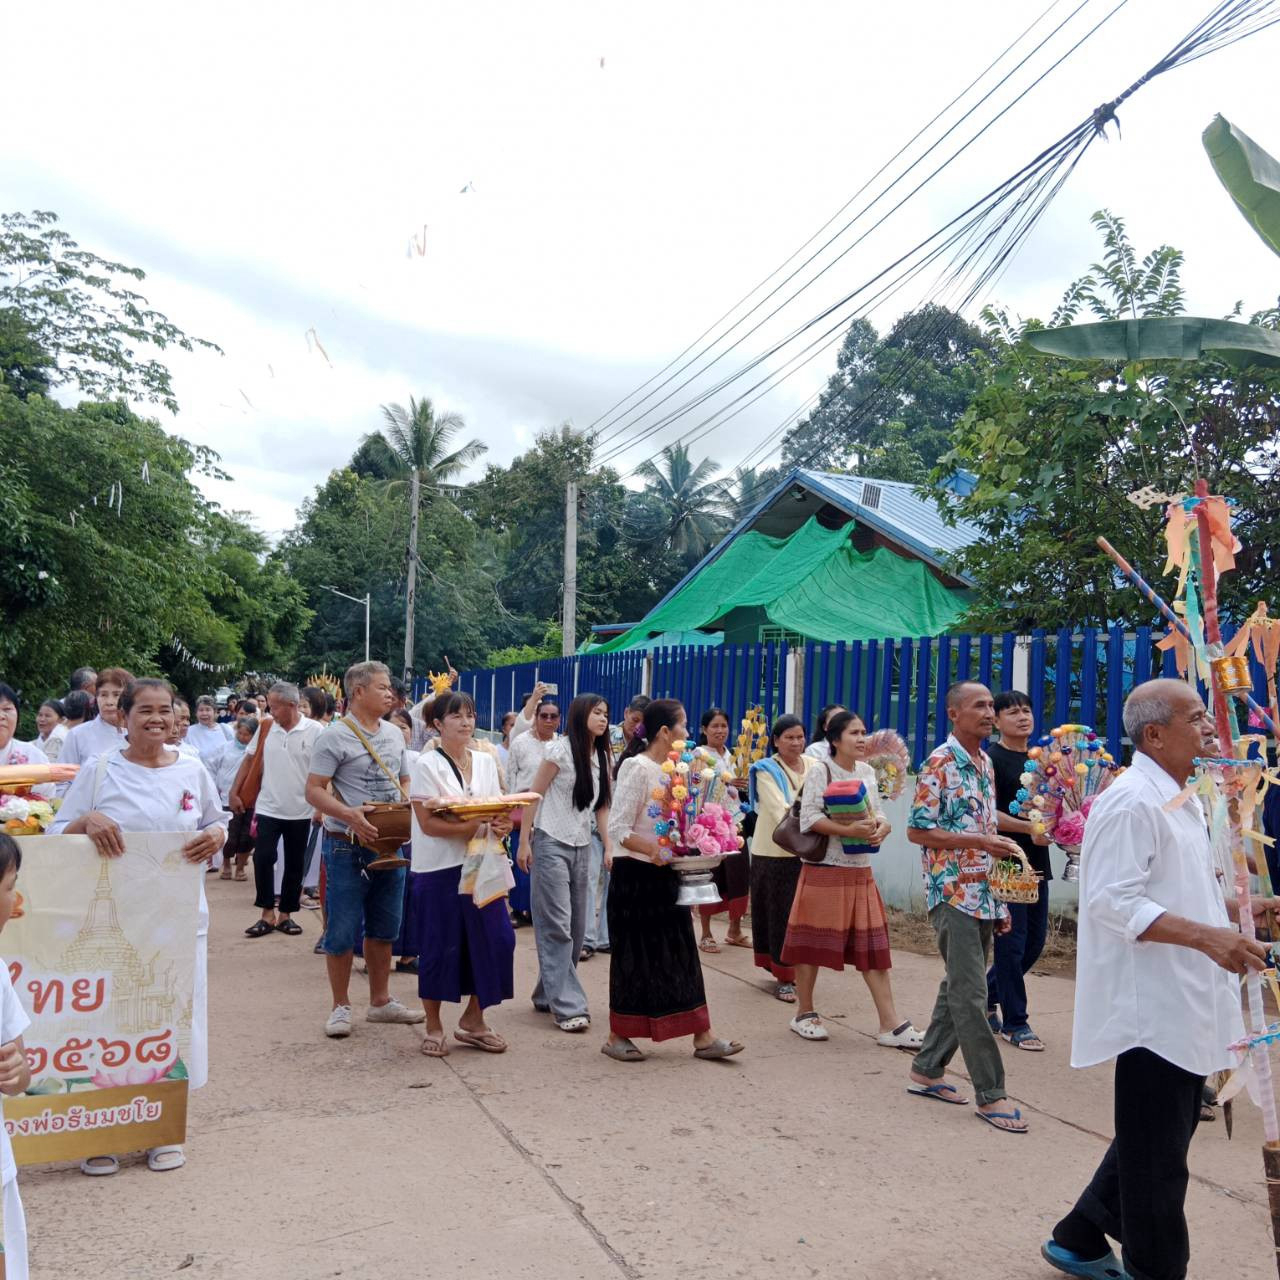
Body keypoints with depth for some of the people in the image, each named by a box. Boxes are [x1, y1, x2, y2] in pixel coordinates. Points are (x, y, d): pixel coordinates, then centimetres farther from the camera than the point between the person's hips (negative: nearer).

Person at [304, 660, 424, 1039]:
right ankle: (341, 1006, 16)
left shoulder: (395, 734, 10)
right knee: (342, 931, 1)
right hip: (348, 847, -6)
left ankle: (380, 1001, 28)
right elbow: (314, 791, -14)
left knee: (384, 928, 15)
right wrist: (349, 814, -28)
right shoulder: (335, 737, -11)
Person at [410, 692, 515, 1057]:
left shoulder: (486, 762, 9)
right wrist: (472, 826, -24)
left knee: (497, 939, 3)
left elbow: (498, 811, 12)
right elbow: (428, 823, -14)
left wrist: (501, 826, -11)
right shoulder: (427, 764, -7)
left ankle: (473, 1020, 21)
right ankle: (434, 1027, 21)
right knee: (440, 946, 2)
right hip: (439, 868, -5)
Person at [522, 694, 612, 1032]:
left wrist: (609, 847, 3)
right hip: (551, 843, -7)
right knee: (557, 925, -7)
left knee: (576, 926, 10)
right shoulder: (561, 749, -9)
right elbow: (534, 796, -7)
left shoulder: (601, 757, 10)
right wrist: (525, 842, -10)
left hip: (582, 847, 7)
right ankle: (567, 1005, -5)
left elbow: (602, 805, 12)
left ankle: (547, 994, 24)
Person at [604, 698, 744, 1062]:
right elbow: (618, 829, -20)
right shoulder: (636, 767, -15)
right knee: (635, 955, 2)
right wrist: (655, 851, -28)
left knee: (681, 952, 9)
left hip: (665, 875, 8)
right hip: (635, 874, -8)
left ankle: (702, 1036, 13)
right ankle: (617, 1036, 17)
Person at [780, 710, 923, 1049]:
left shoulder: (867, 772, 10)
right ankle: (804, 1013, 20)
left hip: (861, 871, 6)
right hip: (825, 869, -6)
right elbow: (809, 818, -16)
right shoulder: (820, 771, -8)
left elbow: (877, 812, 12)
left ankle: (890, 1024, 6)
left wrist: (882, 825, -11)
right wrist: (848, 830, -25)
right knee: (813, 943, 4)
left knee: (873, 945, 3)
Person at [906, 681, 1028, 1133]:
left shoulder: (985, 762, 12)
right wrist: (980, 841, -20)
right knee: (971, 993, -4)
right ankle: (990, 1092, 4)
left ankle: (927, 1070, 25)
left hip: (983, 894, 8)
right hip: (952, 892, -8)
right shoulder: (940, 764, -12)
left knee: (959, 988, 14)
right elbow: (917, 831, -14)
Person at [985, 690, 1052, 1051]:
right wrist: (1028, 828, -24)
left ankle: (987, 999, 31)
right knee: (1012, 942, -3)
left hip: (1037, 862, 8)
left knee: (1034, 942, 13)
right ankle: (1014, 1022, 9)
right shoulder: (992, 758, -7)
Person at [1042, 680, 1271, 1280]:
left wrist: (1240, 907, 13)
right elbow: (1113, 900, -25)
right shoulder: (1131, 802, -18)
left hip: (1182, 1005, 11)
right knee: (1156, 1159, 3)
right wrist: (1205, 936, -31)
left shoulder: (1179, 800, 14)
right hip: (1151, 1007, -11)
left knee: (1166, 1139, 21)